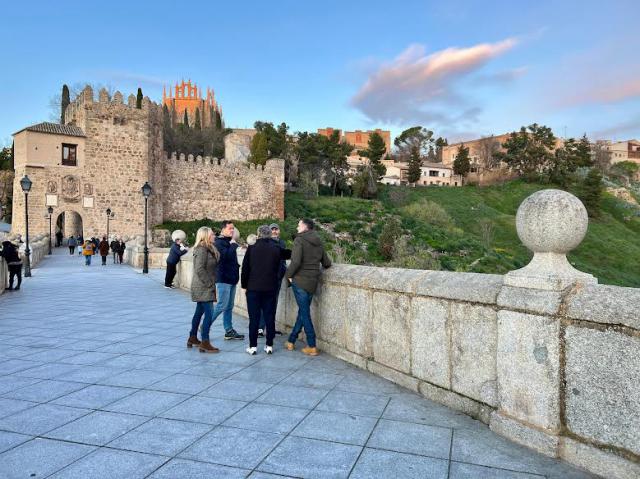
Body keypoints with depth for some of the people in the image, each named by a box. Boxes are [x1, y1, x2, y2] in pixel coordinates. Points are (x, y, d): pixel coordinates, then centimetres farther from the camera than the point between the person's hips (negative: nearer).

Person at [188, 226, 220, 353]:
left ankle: (192, 338, 28)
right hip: (203, 287, -10)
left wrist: (210, 283, 6)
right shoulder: (202, 250, -16)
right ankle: (205, 343, -9)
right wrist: (209, 283, -18)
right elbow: (199, 269, -22)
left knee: (199, 312, 17)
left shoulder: (208, 249, 13)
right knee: (209, 313, -11)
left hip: (202, 287, 10)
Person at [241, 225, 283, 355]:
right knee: (269, 317, 8)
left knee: (254, 318, 5)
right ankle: (269, 345, 12)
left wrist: (244, 285, 7)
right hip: (270, 288, 1)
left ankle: (253, 346, 8)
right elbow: (277, 268, 6)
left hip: (253, 288, -1)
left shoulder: (252, 248, -5)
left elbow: (245, 269, -2)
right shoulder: (276, 249, -1)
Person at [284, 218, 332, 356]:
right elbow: (327, 263, 12)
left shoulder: (299, 240, -10)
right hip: (313, 282, 7)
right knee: (303, 311, 14)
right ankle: (291, 341, 26)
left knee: (304, 313, -1)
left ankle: (312, 347, 2)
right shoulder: (319, 243, 11)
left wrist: (289, 275, -7)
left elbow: (296, 261, -21)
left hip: (300, 281, -6)